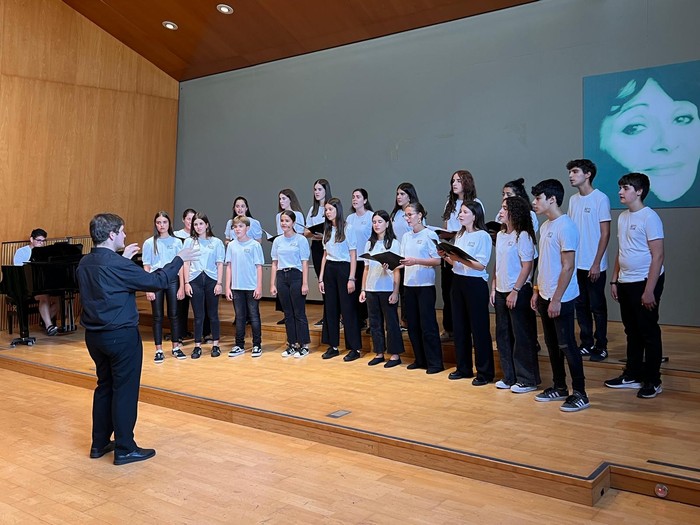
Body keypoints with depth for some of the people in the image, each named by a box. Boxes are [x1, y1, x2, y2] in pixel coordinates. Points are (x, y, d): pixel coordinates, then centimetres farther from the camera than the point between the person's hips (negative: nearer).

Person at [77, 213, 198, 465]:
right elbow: (156, 281, -18)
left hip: (94, 335, 9)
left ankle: (100, 443, 27)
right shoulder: (117, 264, -22)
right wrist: (179, 259, -6)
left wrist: (123, 258, 24)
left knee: (104, 386, 19)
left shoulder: (85, 263, 4)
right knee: (125, 390, 2)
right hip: (121, 336, -8)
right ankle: (125, 449, 10)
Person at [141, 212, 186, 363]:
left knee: (174, 315, 6)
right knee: (157, 316, 4)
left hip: (172, 280, 1)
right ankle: (159, 350, 11)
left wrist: (182, 287, -1)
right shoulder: (149, 243, 2)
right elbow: (146, 267, 2)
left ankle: (176, 347, 18)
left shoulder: (176, 242, 4)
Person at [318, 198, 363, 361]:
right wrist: (321, 278, 8)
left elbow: (353, 256, -7)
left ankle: (354, 348, 5)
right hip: (329, 270, 6)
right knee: (330, 308, 7)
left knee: (348, 309, -3)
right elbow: (325, 255, 13)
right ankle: (333, 346, 16)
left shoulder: (347, 229, -6)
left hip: (344, 269, -6)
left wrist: (351, 279, -13)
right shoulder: (327, 231, 11)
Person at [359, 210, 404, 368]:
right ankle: (379, 353, 20)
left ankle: (395, 355, 11)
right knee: (375, 322, 9)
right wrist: (363, 289, 8)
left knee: (391, 322, 2)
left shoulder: (393, 243, -3)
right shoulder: (369, 244, 11)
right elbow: (366, 268, 13)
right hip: (371, 289, 5)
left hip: (387, 289, -5)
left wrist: (395, 292, -12)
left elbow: (397, 269, -6)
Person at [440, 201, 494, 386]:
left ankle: (485, 372, 8)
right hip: (458, 281, 7)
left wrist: (460, 258, -25)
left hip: (476, 284, -7)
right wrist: (445, 256, -3)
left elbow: (481, 265, -16)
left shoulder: (483, 236, -8)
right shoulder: (459, 236, 13)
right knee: (460, 327, 11)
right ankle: (464, 367, 23)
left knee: (479, 328, -1)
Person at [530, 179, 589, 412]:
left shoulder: (565, 227, -16)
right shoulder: (545, 226, 11)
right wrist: (537, 290, 15)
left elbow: (568, 267, -19)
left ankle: (580, 394, 9)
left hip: (561, 299, -9)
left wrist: (556, 299, -20)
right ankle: (559, 387, 27)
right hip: (545, 296, 9)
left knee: (566, 345, -2)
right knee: (552, 343, 15)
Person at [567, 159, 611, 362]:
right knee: (581, 305, 11)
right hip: (575, 263, 6)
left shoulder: (601, 198, -9)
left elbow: (605, 234, -10)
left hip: (594, 265, -6)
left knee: (597, 307, 3)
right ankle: (586, 344, 22)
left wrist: (596, 263, -13)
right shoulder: (573, 199, 9)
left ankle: (601, 347, 14)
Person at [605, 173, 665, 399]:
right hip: (625, 283, 7)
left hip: (644, 282, -7)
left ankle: (653, 381, 13)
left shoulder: (649, 217, -12)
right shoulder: (623, 217, 11)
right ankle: (632, 375, 26)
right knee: (632, 331, 15)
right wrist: (614, 280, 13)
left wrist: (649, 290, -19)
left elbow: (658, 256, -16)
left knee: (649, 332, 2)